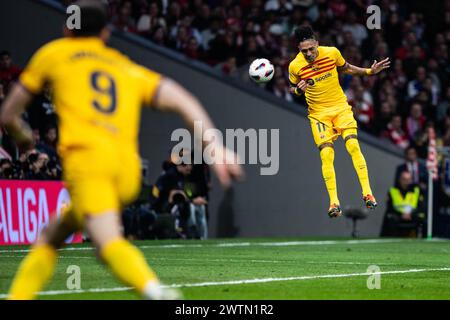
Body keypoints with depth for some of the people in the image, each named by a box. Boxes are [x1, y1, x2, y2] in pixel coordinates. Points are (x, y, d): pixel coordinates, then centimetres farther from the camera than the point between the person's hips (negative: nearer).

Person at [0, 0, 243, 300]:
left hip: (86, 157, -5)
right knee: (50, 237, 22)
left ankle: (156, 291, -52)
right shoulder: (129, 69, 29)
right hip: (128, 168, 5)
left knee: (109, 242, -25)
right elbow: (183, 101, 14)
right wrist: (216, 147, 10)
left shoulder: (54, 53, 23)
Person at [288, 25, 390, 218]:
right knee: (326, 154, -13)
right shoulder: (295, 66, -14)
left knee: (353, 145, -16)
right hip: (318, 113, -1)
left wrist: (370, 71, 3)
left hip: (340, 106, 1)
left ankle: (367, 193, -10)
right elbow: (292, 89, 4)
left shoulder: (332, 52, -10)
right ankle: (334, 202, -9)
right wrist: (298, 90, -19)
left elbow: (346, 68, 12)